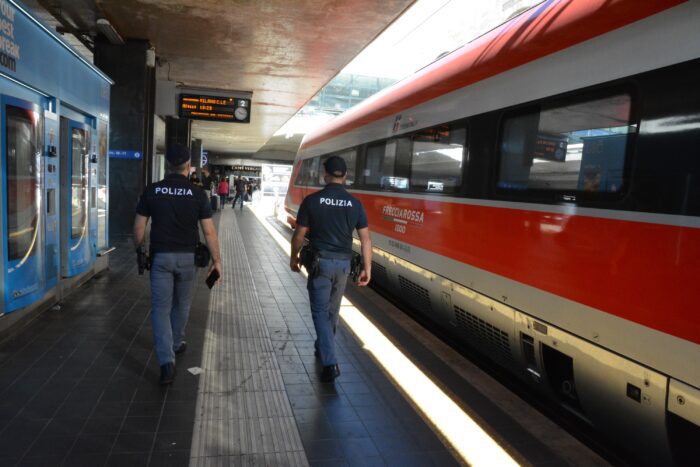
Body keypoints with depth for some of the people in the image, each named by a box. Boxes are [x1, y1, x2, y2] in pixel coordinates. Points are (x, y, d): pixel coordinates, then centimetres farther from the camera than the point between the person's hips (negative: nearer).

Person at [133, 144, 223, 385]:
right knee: (181, 304, 20)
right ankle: (176, 344, 39)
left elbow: (139, 228, 0)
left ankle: (166, 361, -8)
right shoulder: (197, 193, -7)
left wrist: (139, 252, 16)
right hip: (187, 257, 0)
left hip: (160, 256, 0)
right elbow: (209, 232, -8)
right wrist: (216, 260, -1)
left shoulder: (152, 191, -3)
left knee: (160, 308, 2)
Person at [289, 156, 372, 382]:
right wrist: (367, 268, 4)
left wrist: (294, 257, 13)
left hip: (320, 262, -3)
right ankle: (323, 348, 39)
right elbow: (365, 239, -2)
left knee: (320, 312, 2)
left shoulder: (312, 200, -8)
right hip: (343, 263, 3)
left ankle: (330, 363, -8)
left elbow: (300, 235, -3)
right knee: (332, 310, 20)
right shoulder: (355, 204, -1)